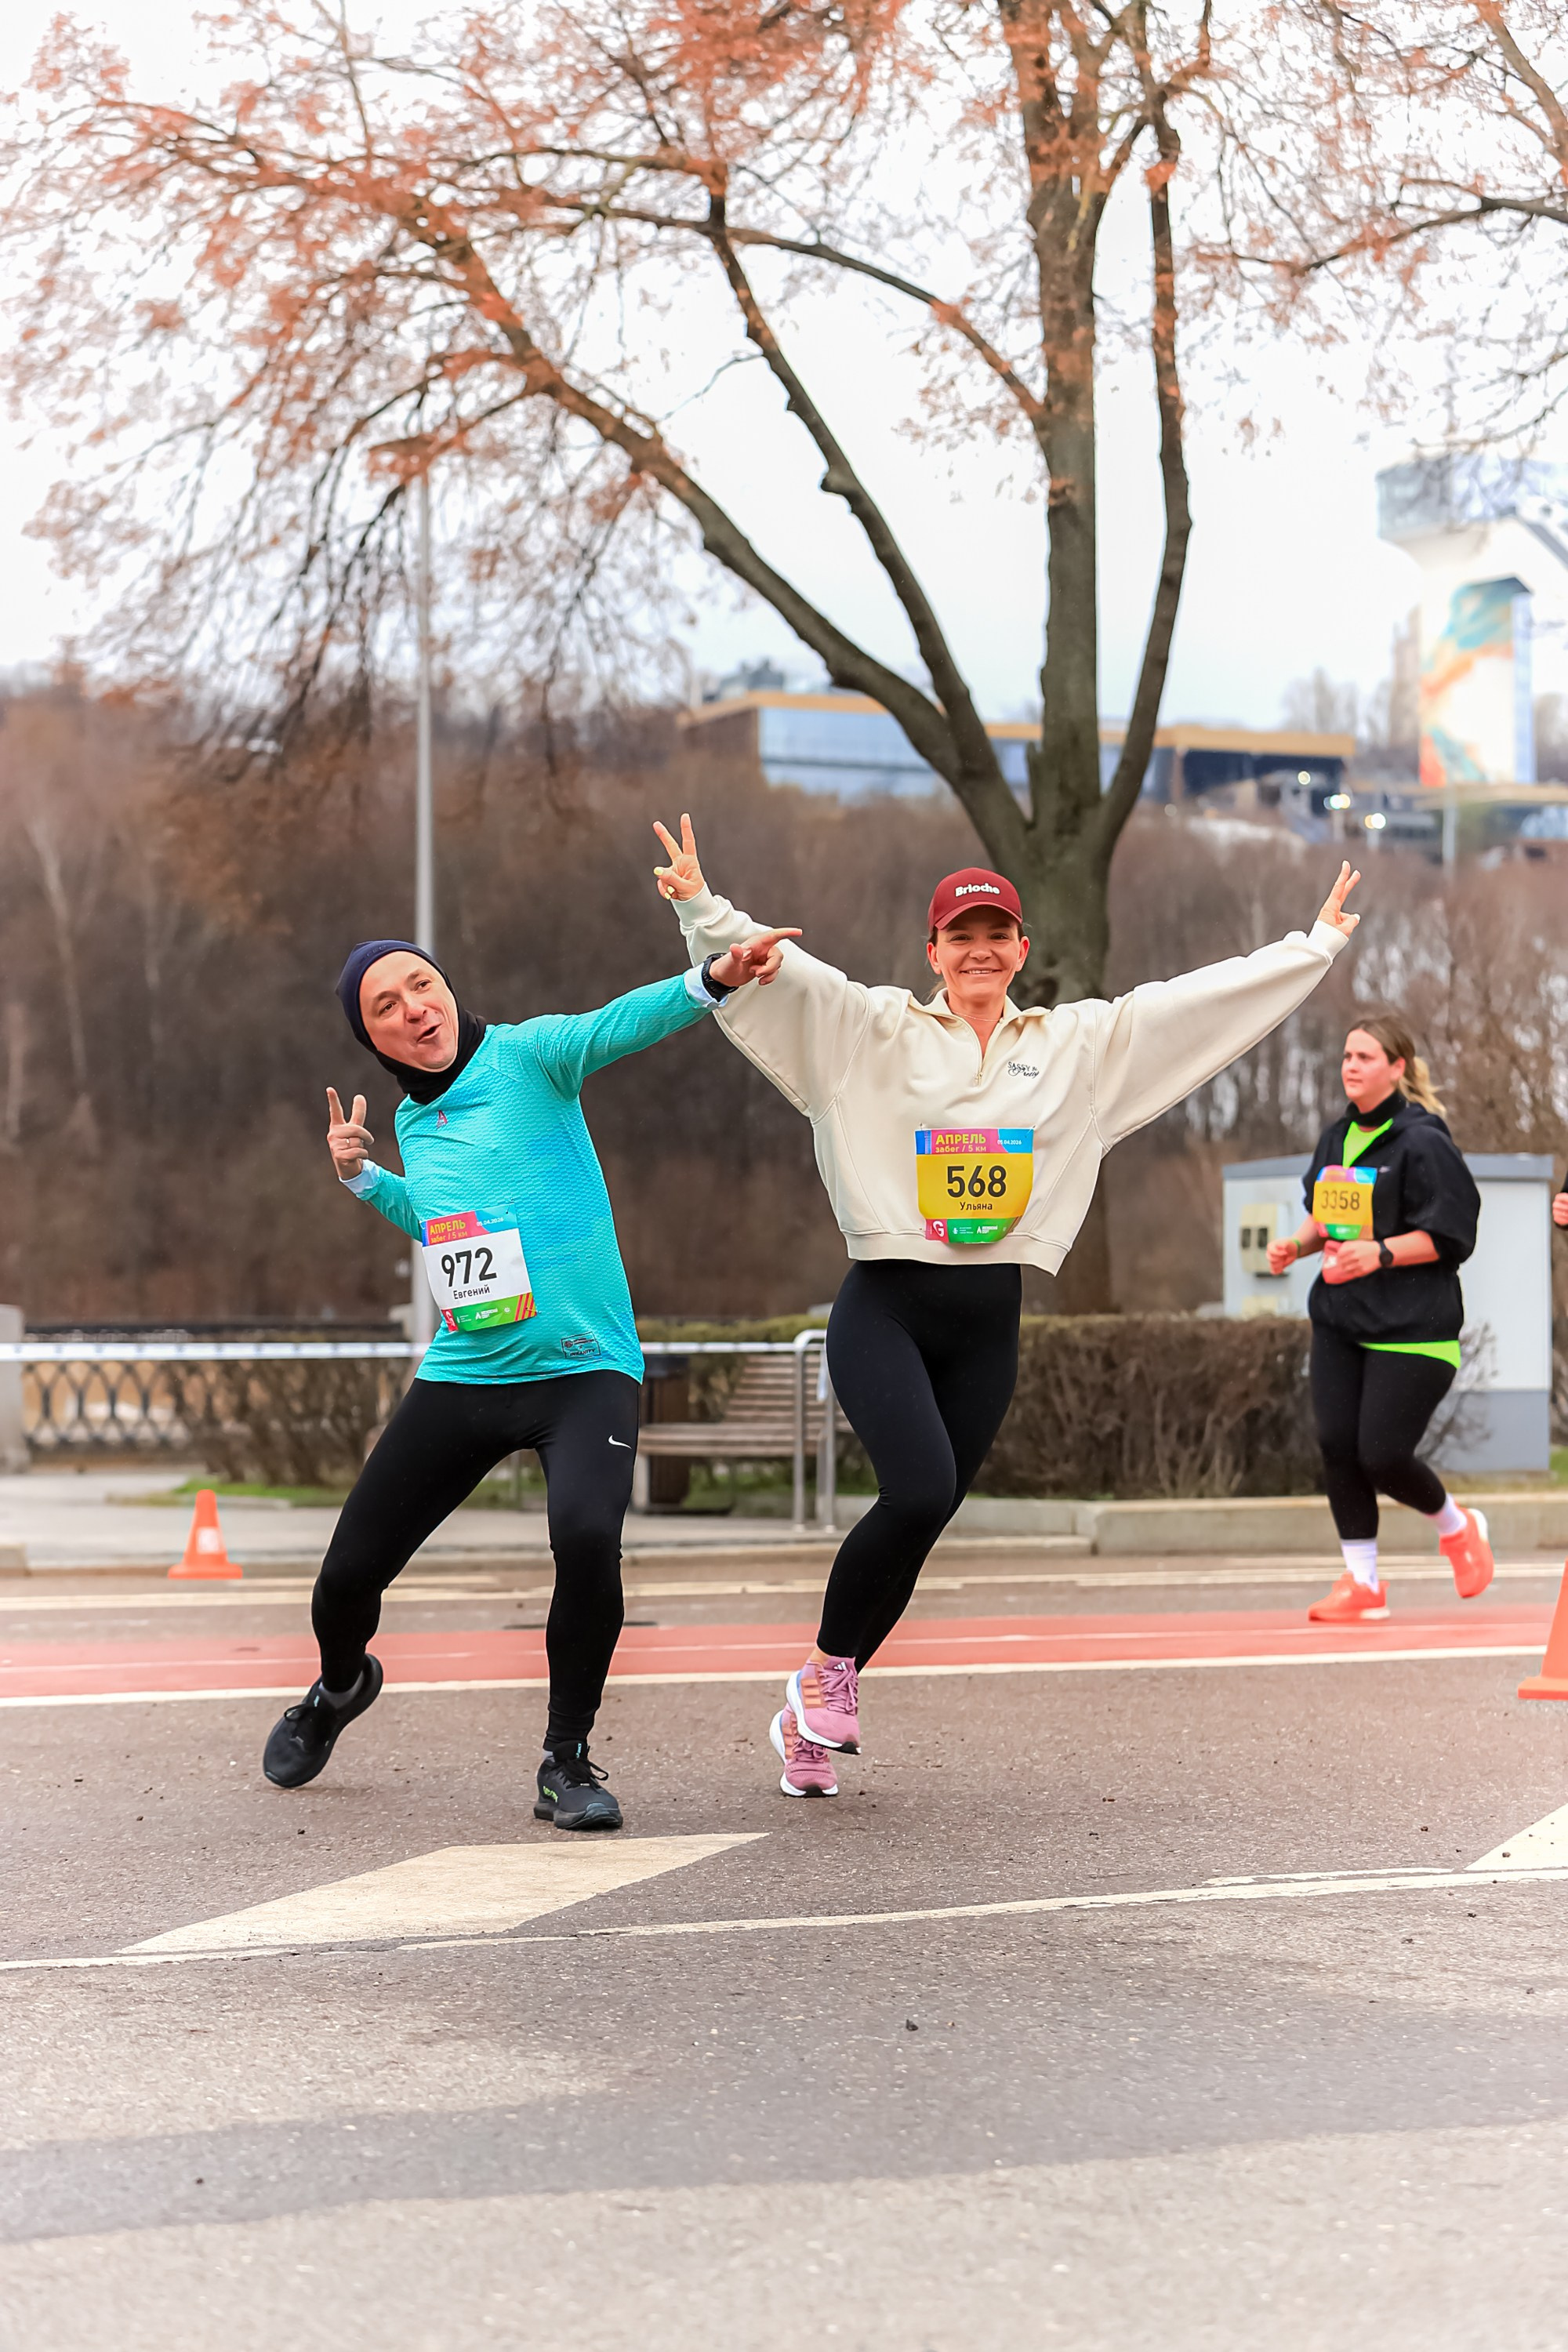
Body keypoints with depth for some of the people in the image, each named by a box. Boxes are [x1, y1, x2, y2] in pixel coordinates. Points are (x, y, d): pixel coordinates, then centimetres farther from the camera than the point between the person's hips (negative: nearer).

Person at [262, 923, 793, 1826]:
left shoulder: (525, 1054, -5)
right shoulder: (413, 1119, 12)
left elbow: (619, 1024, -25)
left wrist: (712, 979, -42)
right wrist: (363, 1176, 18)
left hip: (584, 1370, -5)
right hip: (462, 1375, 6)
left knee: (587, 1535, -32)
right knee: (350, 1575, 9)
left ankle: (568, 1760, -11)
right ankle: (340, 1689, 46)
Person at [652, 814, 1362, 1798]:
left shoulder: (1083, 1043, 10)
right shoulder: (873, 1031, 1)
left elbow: (1206, 997, 13)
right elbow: (780, 969, -11)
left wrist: (1318, 944, 15)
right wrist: (705, 911, -28)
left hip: (989, 1323, 4)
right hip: (885, 1309, -4)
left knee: (918, 1523, 4)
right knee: (919, 1490, -24)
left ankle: (814, 1721, 19)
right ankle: (828, 1668, 0)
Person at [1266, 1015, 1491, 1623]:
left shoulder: (1422, 1140, -12)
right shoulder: (1336, 1136, 11)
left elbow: (1448, 1236, -14)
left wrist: (1380, 1254, -25)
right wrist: (1297, 1245, 4)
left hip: (1411, 1328, -7)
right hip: (1338, 1321, 7)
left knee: (1381, 1456, -9)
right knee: (1336, 1447, -2)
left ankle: (1456, 1525, 22)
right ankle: (1361, 1581, 9)